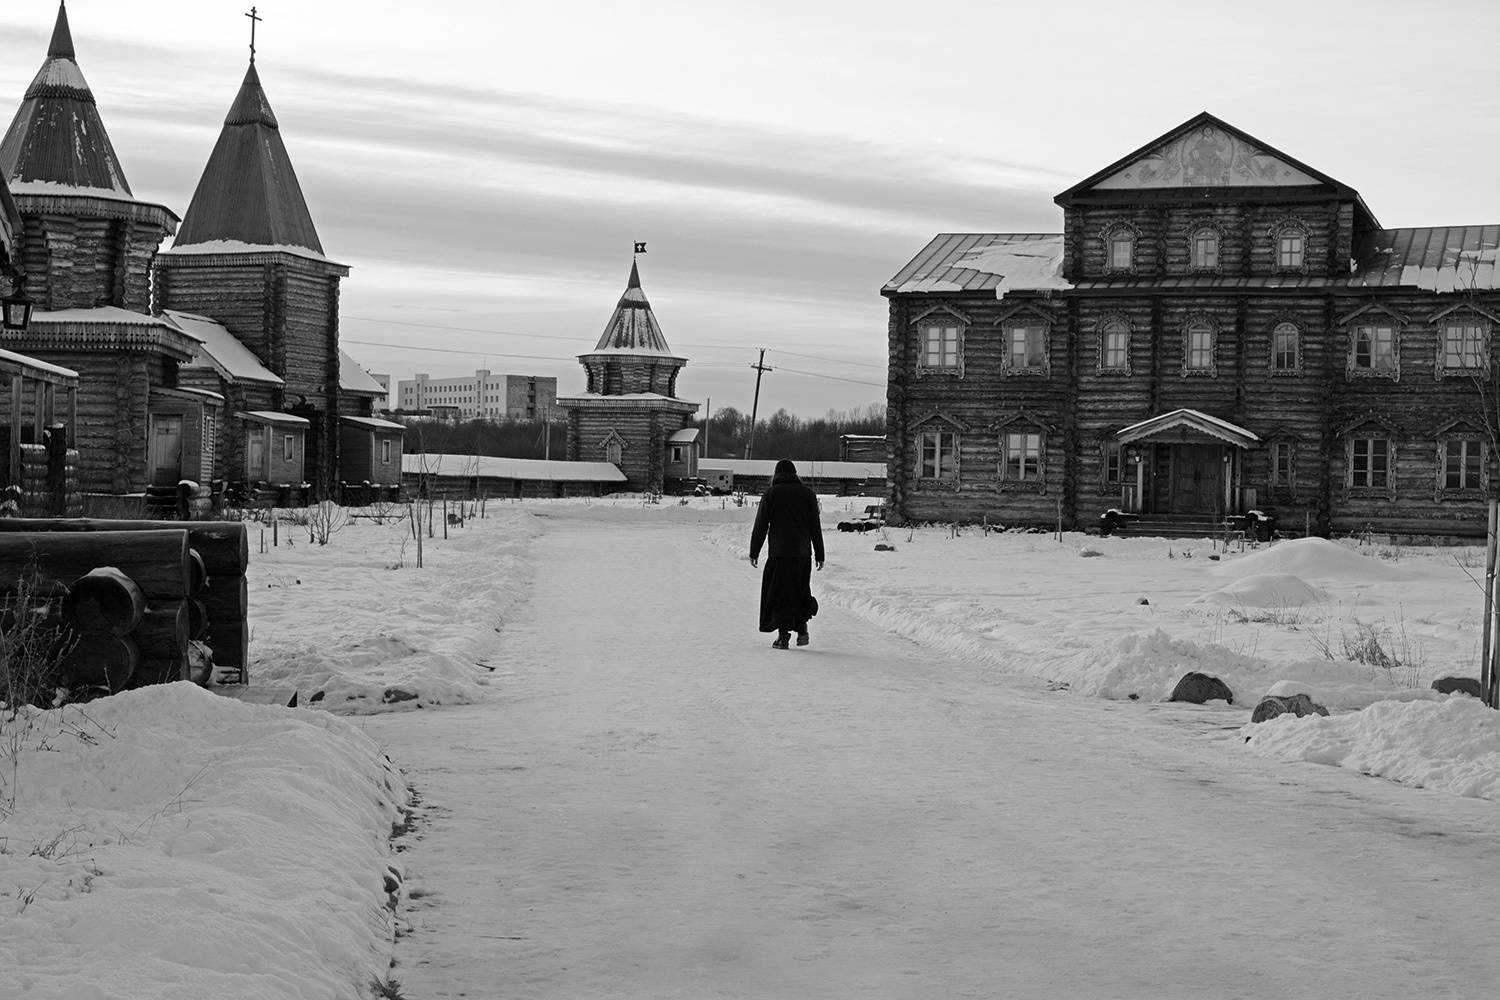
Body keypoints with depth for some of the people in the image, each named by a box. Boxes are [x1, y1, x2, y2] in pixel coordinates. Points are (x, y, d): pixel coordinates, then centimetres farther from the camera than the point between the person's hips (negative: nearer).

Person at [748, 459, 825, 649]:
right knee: (800, 591, 18)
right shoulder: (807, 493, 6)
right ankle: (802, 629, 13)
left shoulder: (771, 493, 0)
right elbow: (816, 527, 6)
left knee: (779, 593, 1)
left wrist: (754, 553, 4)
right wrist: (819, 555, 9)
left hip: (778, 553, -3)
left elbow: (760, 526, -2)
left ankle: (784, 634, -6)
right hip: (803, 553, 3)